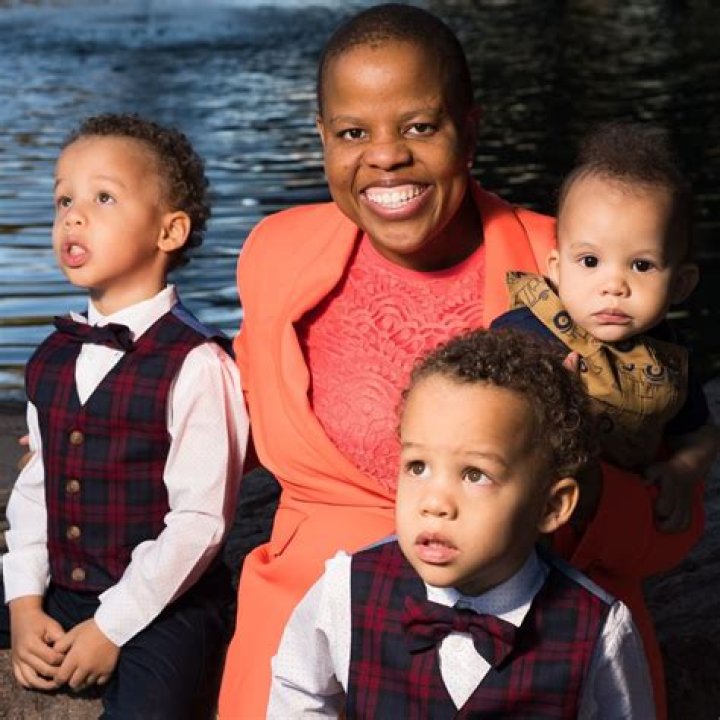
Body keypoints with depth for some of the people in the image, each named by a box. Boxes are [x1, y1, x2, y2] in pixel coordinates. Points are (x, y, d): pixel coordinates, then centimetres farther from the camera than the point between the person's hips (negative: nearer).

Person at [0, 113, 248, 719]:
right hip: (59, 595, 7)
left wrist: (111, 628, -16)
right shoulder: (51, 360, 8)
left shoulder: (195, 364, -14)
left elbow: (199, 520, -16)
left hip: (164, 604, -6)